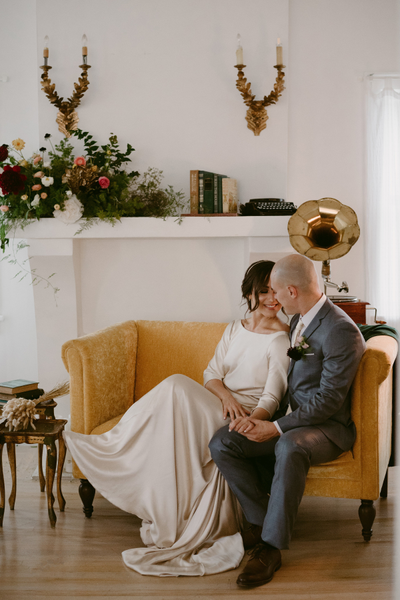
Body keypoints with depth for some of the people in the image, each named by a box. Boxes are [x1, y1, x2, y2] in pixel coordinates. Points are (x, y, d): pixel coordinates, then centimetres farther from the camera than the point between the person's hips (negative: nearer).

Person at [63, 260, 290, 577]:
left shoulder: (281, 339, -4)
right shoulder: (234, 329, 17)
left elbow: (272, 396, -11)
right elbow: (211, 373, 9)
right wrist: (225, 394, -14)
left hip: (248, 416, -6)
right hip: (216, 408, 6)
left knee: (177, 385, -27)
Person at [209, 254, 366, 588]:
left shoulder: (342, 331, -18)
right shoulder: (299, 320, 10)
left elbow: (328, 400, -21)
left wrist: (275, 428, -21)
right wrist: (260, 416, 0)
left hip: (328, 426, -8)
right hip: (290, 416, 8)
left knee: (290, 447, -41)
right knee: (221, 443, -12)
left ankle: (271, 546, -30)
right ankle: (261, 520, -2)